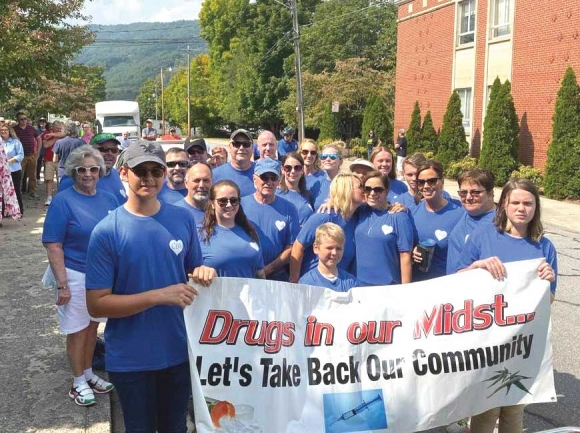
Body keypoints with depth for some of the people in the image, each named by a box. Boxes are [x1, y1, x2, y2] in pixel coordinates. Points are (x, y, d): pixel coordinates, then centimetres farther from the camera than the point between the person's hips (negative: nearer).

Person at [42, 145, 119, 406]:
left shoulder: (109, 199, 2)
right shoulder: (63, 201, -14)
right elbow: (52, 245, -16)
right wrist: (62, 284, -19)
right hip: (76, 275, -5)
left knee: (93, 325, 19)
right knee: (77, 330, 8)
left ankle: (88, 374, 36)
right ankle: (79, 383, 25)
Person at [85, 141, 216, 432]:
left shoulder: (184, 220, -3)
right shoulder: (106, 231, -14)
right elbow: (96, 304, -16)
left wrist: (203, 274, -14)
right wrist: (159, 296, -25)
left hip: (179, 350, 3)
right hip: (130, 359, -3)